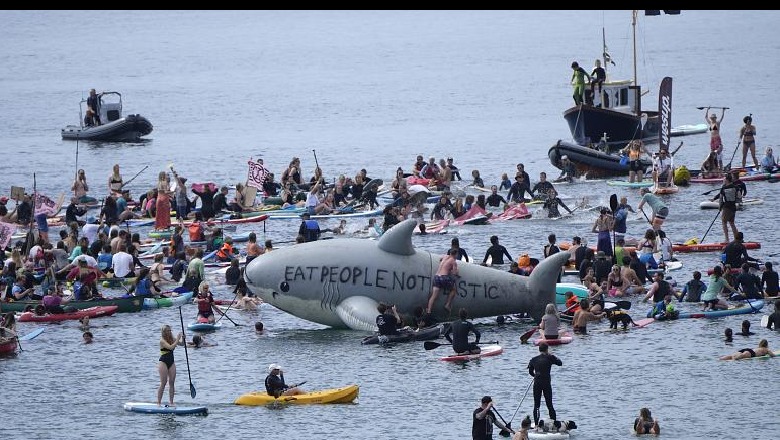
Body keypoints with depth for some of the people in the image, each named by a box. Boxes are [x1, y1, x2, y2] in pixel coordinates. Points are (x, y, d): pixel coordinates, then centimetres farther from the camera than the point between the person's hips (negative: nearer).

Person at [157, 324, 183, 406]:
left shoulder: (172, 339, 9)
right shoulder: (162, 341, -12)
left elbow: (181, 343, 9)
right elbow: (170, 347, -25)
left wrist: (182, 338, -11)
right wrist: (178, 339, -21)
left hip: (171, 363, 7)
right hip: (163, 362, -7)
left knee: (171, 383, 3)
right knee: (163, 383, -9)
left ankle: (171, 402, 7)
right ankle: (159, 402, -5)